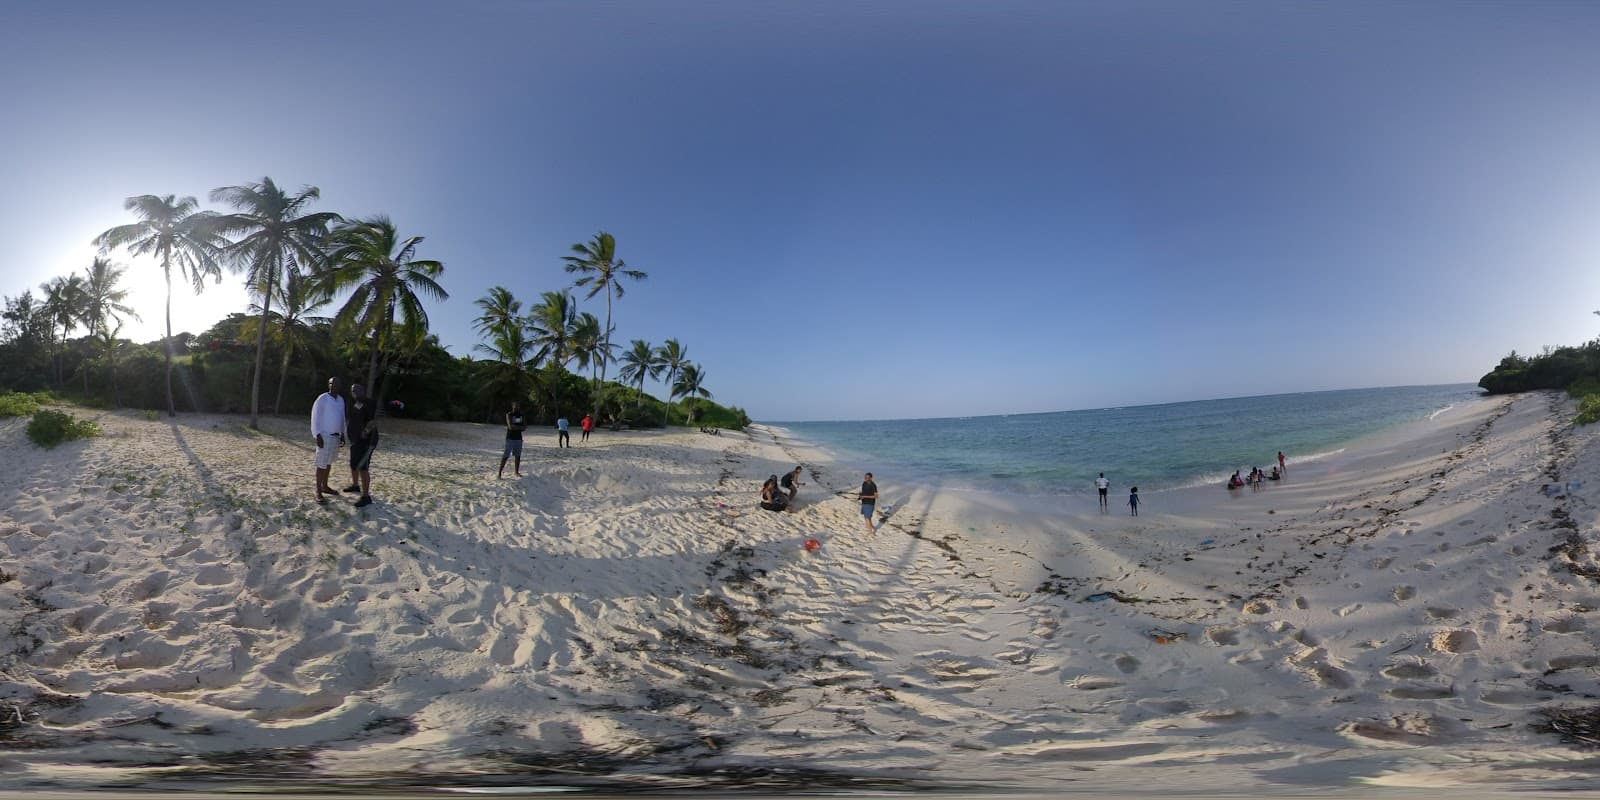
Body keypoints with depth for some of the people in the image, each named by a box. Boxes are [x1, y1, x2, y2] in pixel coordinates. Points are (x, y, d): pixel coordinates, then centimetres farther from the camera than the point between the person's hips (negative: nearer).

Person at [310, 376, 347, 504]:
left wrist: (342, 434, 15)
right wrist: (317, 435, -16)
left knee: (329, 463, 15)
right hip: (324, 436, -7)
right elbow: (315, 416, -11)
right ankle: (318, 492, -2)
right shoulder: (323, 398, -10)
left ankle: (325, 486, 26)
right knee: (321, 464, -5)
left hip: (336, 436, 7)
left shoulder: (341, 399, 10)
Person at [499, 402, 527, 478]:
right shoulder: (509, 414, -7)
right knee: (505, 456, -8)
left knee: (518, 456, 8)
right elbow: (510, 426, -18)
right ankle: (499, 472, -6)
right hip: (510, 438, -5)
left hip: (519, 438, 5)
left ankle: (517, 472, 16)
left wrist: (514, 427, -12)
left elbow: (525, 426, 2)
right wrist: (520, 427, -9)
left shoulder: (522, 415, 8)